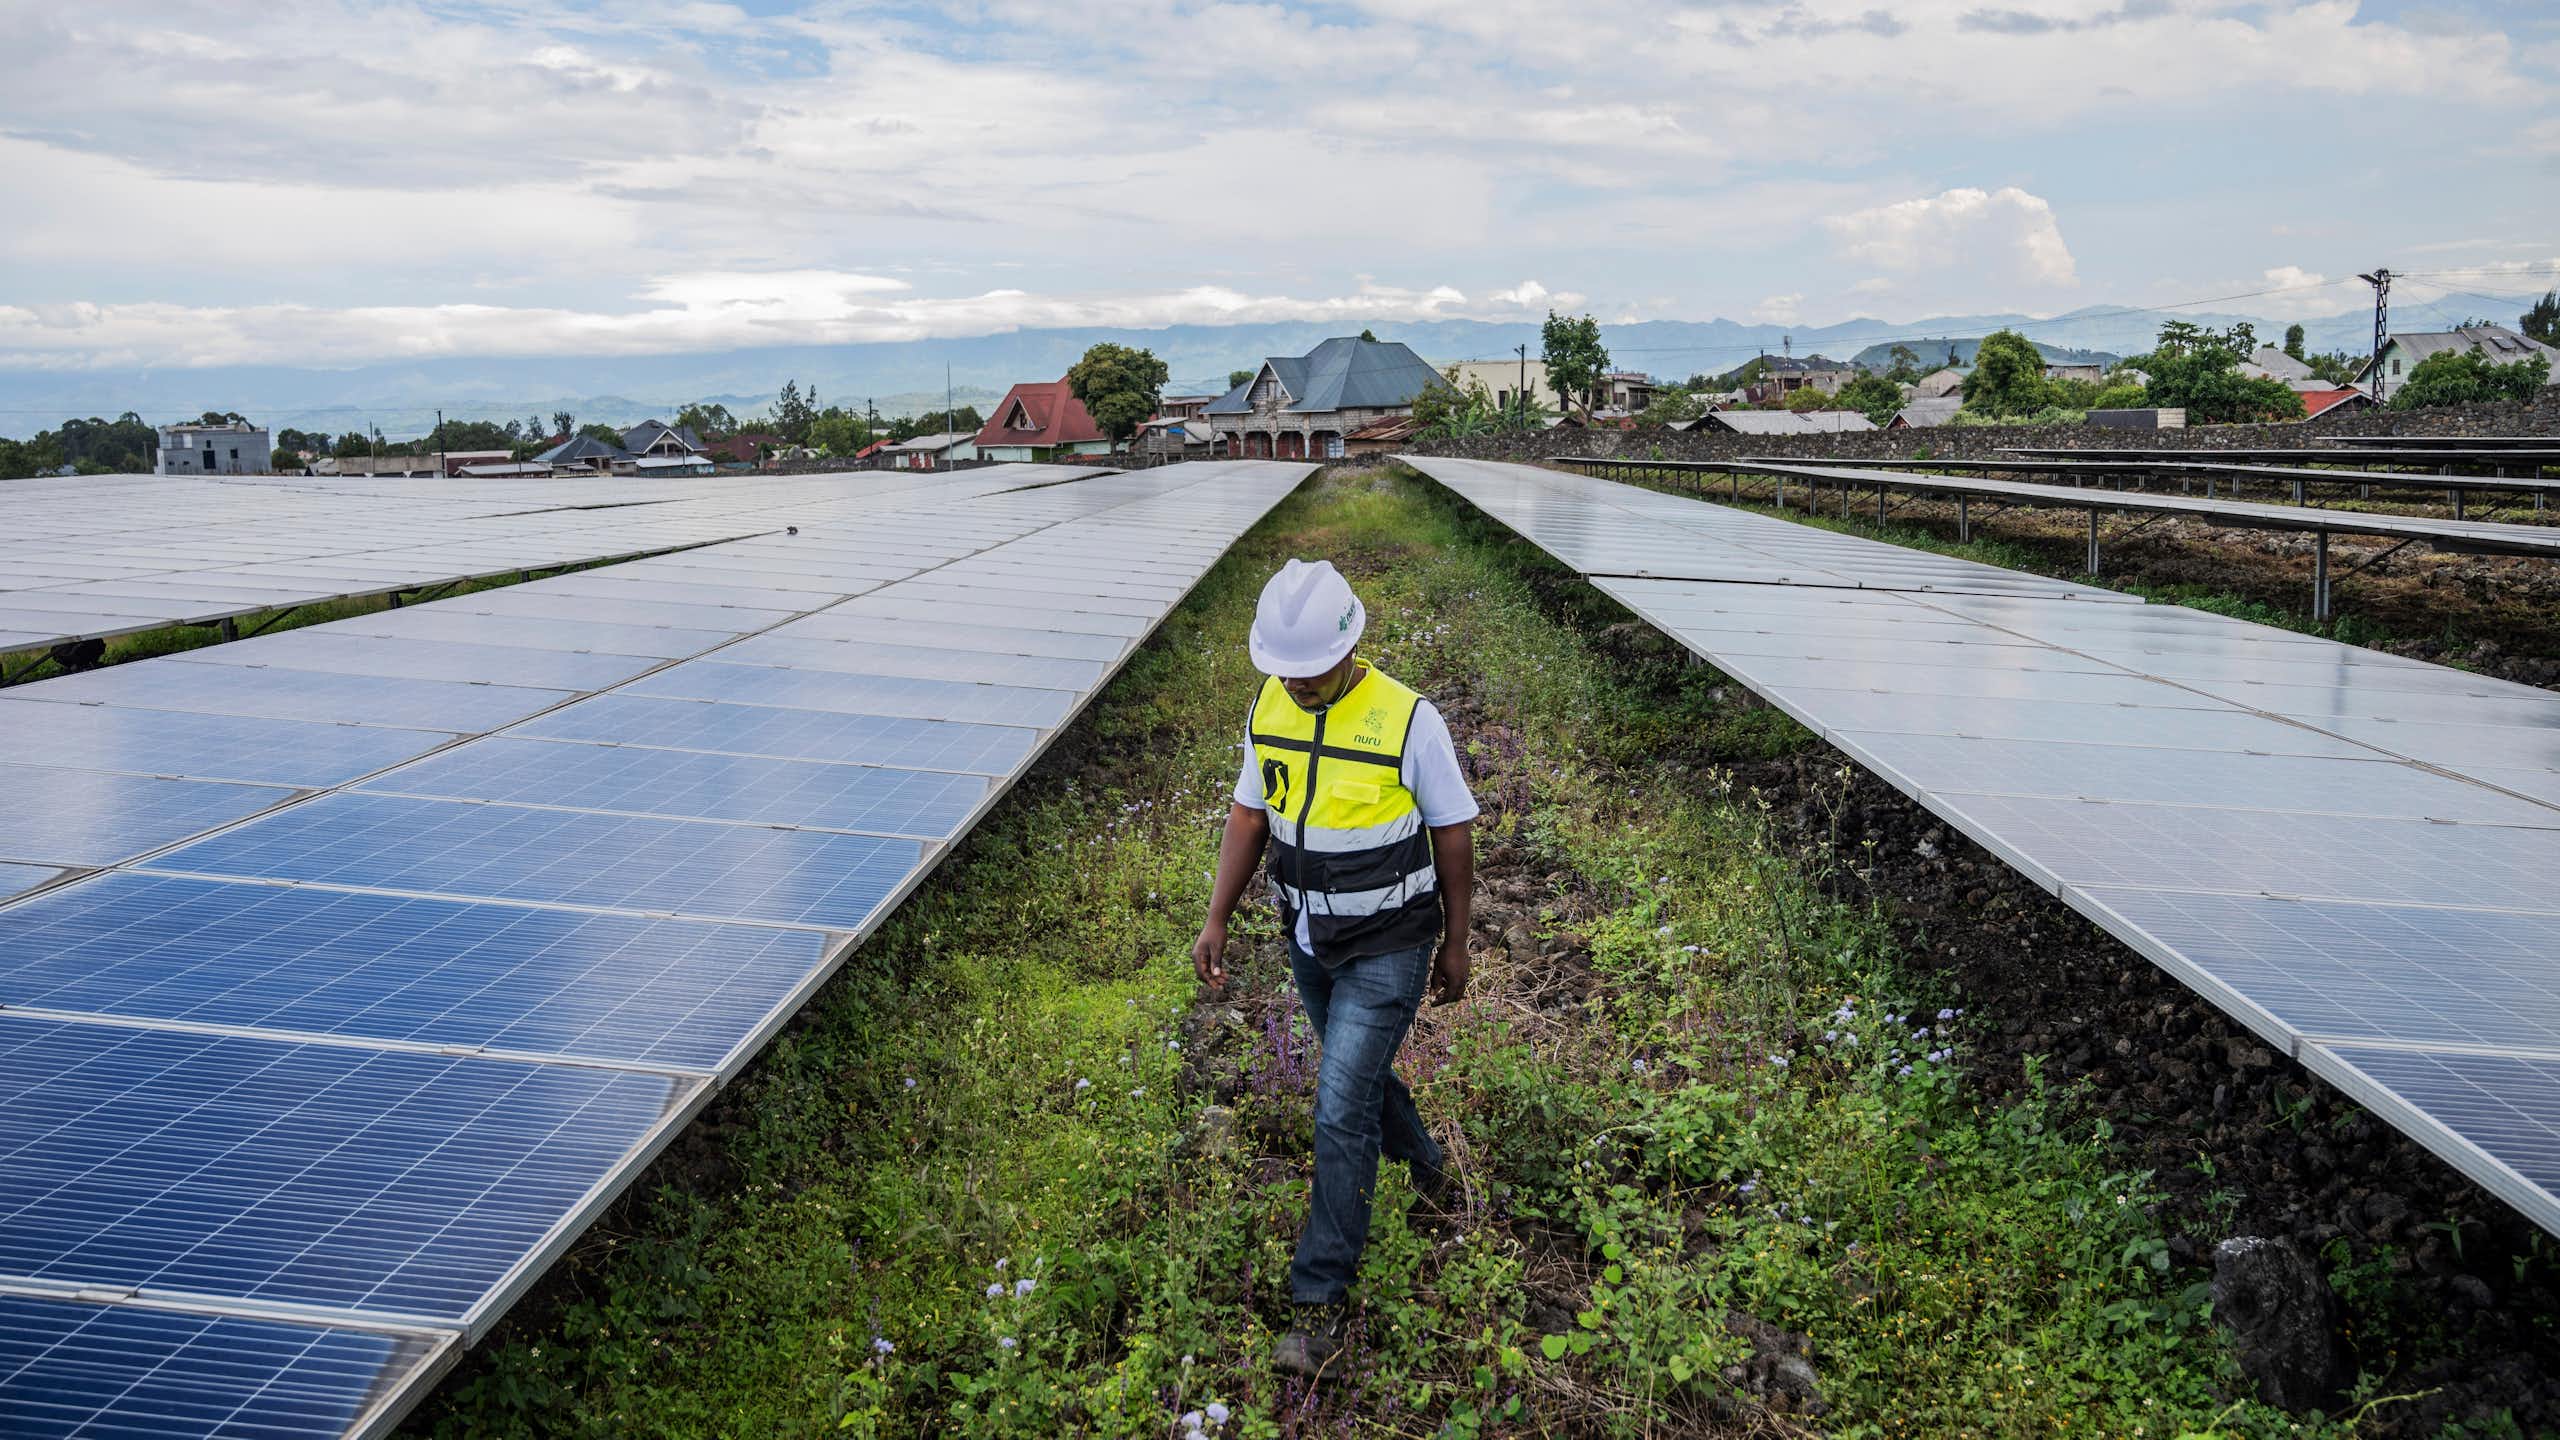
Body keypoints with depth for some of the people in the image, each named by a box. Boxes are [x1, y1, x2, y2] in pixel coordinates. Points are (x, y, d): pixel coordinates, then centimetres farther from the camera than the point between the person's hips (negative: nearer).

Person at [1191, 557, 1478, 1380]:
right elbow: (1249, 817, 4)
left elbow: (1453, 833, -10)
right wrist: (1217, 922, -1)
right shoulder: (1270, 708, -6)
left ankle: (1318, 1304, 6)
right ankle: (1425, 1163, 54)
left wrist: (1455, 943, -3)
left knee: (1341, 1113, -6)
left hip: (1388, 950, -6)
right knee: (1356, 1077, 23)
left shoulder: (1408, 720, -22)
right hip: (1311, 942, 6)